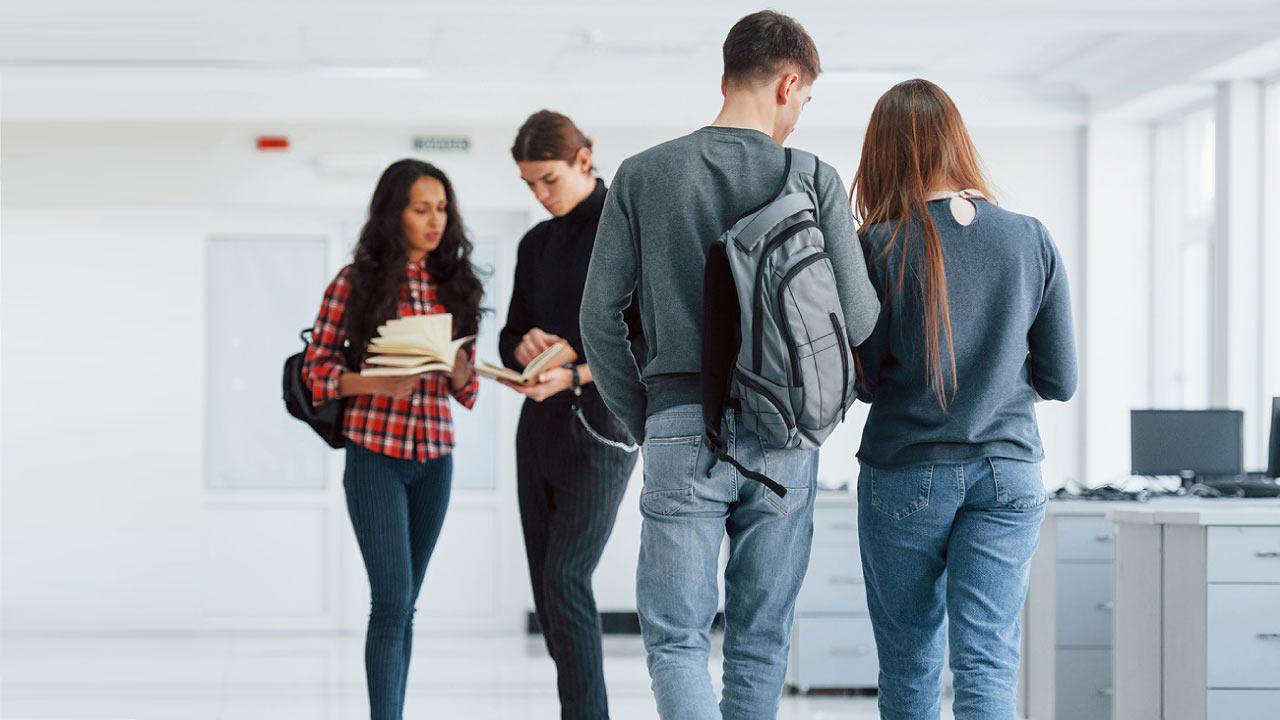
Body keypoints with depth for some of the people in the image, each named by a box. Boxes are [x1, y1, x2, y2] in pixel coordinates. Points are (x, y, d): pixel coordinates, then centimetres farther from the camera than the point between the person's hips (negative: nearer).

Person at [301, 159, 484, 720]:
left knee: (403, 603, 8)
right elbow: (316, 371, -3)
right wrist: (378, 383, -19)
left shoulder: (453, 284, 8)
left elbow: (466, 389, 12)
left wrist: (457, 368, -12)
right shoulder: (355, 283, -4)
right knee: (392, 600, -11)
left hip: (435, 459, 4)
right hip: (375, 456, -4)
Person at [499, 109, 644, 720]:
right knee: (548, 587, 5)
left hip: (601, 423, -7)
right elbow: (509, 336, 18)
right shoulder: (537, 243, 14)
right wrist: (524, 346, -7)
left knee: (566, 580, -16)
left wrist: (576, 375, -23)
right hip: (540, 425, 7)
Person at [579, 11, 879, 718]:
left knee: (676, 638, 2)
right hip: (784, 437, 1)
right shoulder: (816, 182, -2)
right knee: (760, 646, 11)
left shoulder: (642, 176, 2)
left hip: (682, 430, 0)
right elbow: (857, 321, -1)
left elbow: (600, 317, 1)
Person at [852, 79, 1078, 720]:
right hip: (1008, 472, 1)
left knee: (909, 666, 13)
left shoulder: (879, 248, -9)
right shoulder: (1031, 240, -2)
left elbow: (862, 381, -4)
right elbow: (1060, 380, 4)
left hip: (904, 474, -1)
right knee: (987, 663, -1)